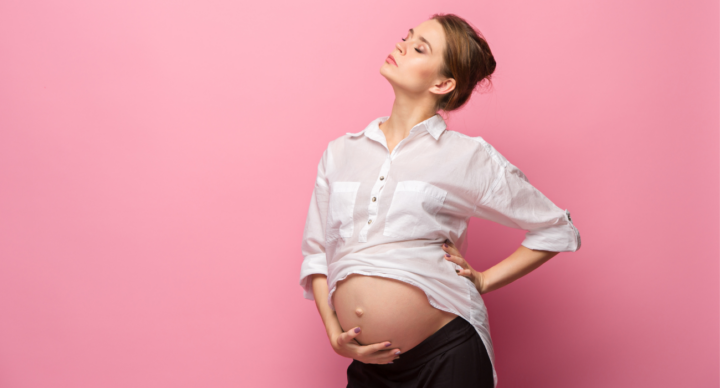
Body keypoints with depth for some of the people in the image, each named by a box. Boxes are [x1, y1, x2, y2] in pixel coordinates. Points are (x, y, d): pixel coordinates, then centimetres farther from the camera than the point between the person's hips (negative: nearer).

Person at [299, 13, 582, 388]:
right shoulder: (339, 152, 8)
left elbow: (558, 230, 4)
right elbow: (315, 251, 11)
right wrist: (333, 333, 2)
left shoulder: (469, 157, -2)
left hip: (447, 355, -3)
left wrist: (483, 281, 0)